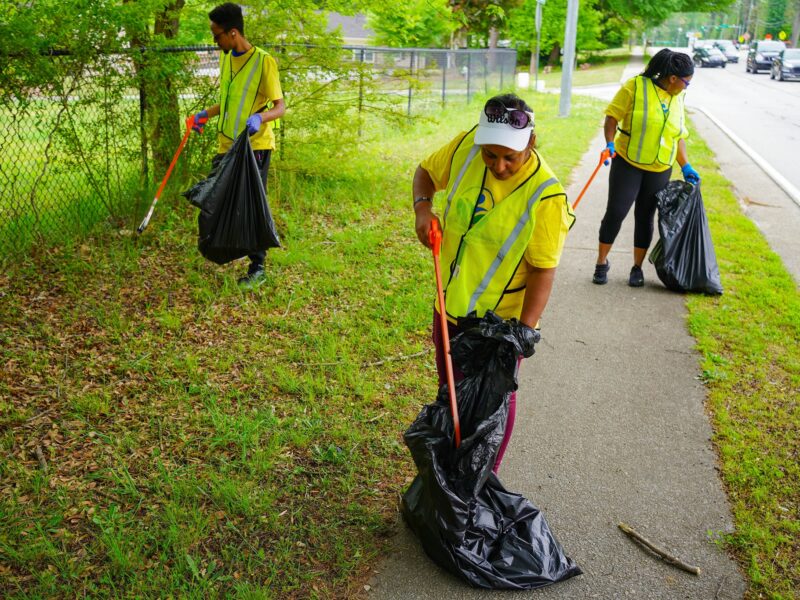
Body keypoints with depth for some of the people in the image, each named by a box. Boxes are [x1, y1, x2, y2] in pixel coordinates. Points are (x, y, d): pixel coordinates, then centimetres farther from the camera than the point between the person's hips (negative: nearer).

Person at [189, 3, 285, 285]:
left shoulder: (263, 62, -13)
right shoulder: (225, 58, 10)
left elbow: (280, 107, -16)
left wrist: (259, 117, -34)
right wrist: (206, 114, 12)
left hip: (255, 146, -7)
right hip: (226, 145, 8)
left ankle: (258, 268, 8)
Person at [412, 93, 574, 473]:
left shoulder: (544, 196, -25)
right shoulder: (467, 145, -12)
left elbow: (543, 270, -22)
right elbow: (427, 172, 6)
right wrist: (422, 207, -14)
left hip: (501, 318, -5)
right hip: (452, 304, 6)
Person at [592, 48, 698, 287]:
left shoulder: (677, 98, 9)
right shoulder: (635, 86, -9)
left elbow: (679, 135, 14)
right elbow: (613, 115, -8)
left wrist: (686, 166, 9)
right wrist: (610, 143, -22)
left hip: (659, 169, 5)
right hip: (627, 163, -4)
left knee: (645, 217, 8)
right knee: (615, 212, -6)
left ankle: (637, 268, 19)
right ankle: (602, 262, 11)